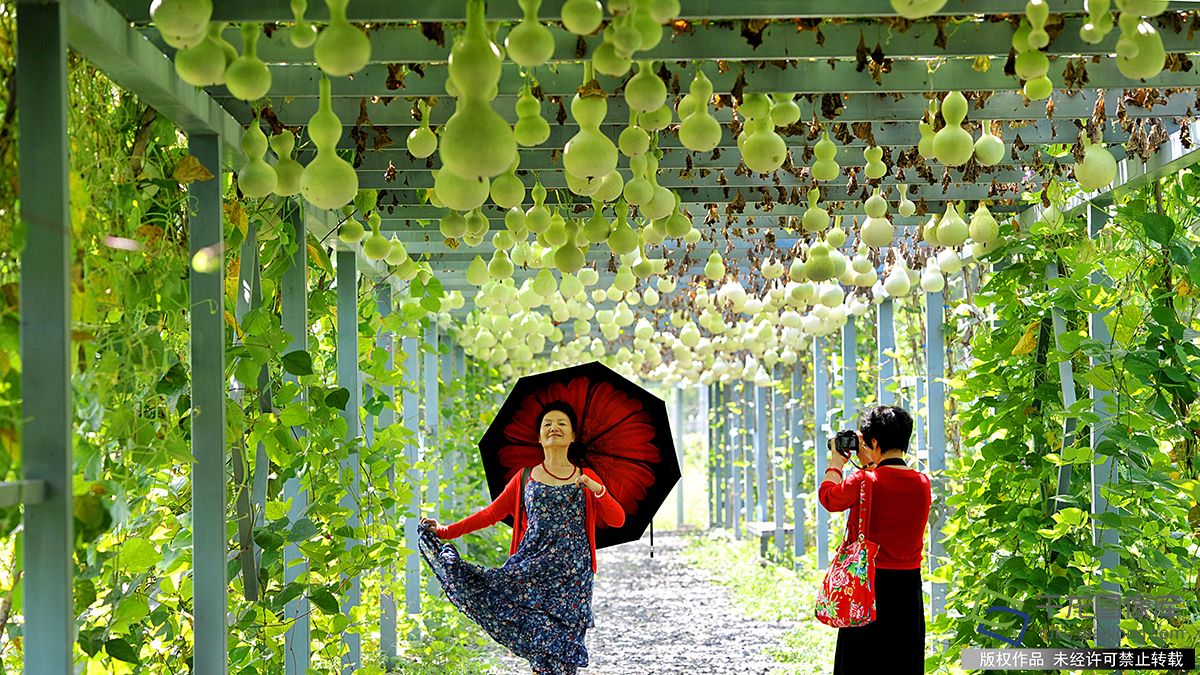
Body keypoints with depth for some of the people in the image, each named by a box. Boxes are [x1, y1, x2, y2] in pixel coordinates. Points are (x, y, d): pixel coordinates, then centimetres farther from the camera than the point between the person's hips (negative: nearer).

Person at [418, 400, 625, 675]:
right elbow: (492, 513, 12)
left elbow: (617, 520, 1)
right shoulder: (525, 478, 11)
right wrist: (446, 531, 7)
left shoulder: (586, 478, 9)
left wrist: (598, 490, -16)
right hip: (530, 568, 1)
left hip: (572, 573, -1)